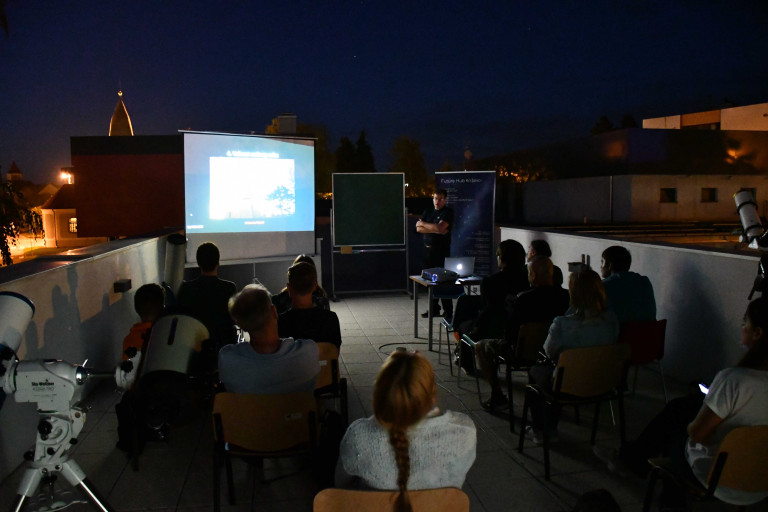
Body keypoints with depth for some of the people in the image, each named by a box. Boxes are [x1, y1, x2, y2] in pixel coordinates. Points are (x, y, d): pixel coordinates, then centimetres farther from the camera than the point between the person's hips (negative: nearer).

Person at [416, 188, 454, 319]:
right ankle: (434, 309, 19)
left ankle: (448, 311, -1)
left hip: (441, 250, -6)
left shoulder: (448, 212, -4)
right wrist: (436, 230, -11)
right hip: (428, 249, 6)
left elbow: (440, 227, -19)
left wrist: (423, 224, -4)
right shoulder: (428, 211, 14)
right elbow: (418, 229, 2)